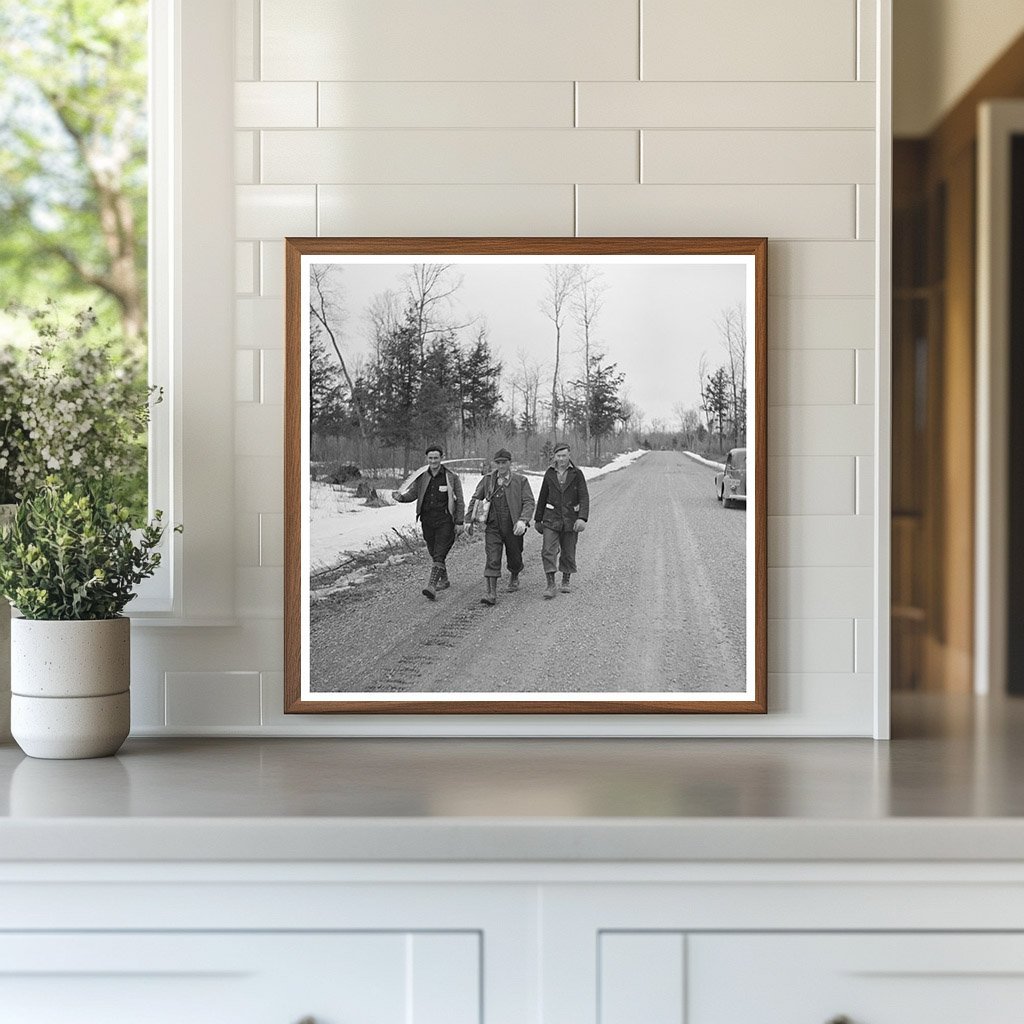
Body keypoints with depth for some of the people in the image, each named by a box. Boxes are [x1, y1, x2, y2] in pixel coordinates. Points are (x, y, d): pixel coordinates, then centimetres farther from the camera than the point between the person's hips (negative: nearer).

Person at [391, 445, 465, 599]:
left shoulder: (452, 477, -3)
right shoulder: (422, 477, 7)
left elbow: (459, 501, -1)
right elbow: (412, 493, 3)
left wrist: (459, 522, -6)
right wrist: (400, 497, -19)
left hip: (445, 521, -5)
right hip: (427, 520, 5)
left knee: (439, 555, -13)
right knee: (434, 553, 15)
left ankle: (431, 586, -22)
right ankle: (444, 580, 34)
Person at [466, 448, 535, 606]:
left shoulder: (520, 481, -3)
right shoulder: (487, 480, 4)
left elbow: (529, 502, -9)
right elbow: (475, 499, 13)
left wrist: (523, 520, -24)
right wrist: (471, 520, 6)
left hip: (513, 528, -1)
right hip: (493, 527, 1)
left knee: (514, 558, 14)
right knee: (492, 559, -11)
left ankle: (514, 578, 46)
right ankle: (492, 593, -14)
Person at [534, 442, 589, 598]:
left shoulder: (577, 474, -5)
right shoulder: (550, 473, 2)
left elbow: (584, 497, -10)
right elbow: (542, 497, 10)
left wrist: (583, 518, -24)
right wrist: (538, 520, 12)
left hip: (570, 519, -1)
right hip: (551, 519, 1)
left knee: (568, 553, 9)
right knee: (548, 551, -14)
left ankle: (565, 581, 30)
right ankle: (550, 585, -14)